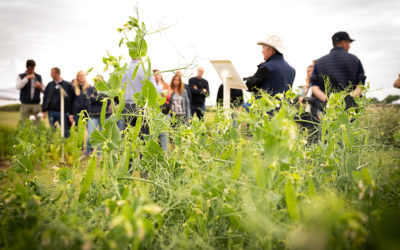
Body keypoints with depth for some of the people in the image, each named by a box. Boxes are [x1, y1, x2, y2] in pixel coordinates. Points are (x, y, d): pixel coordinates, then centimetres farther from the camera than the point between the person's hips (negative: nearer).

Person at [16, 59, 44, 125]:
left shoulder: (39, 77, 11)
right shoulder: (20, 77, 5)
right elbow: (18, 87, -14)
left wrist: (40, 87, -8)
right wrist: (27, 78, -17)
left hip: (36, 105, 2)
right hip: (25, 105, -2)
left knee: (37, 124, -1)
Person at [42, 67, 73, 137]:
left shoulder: (67, 85, -2)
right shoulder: (50, 85, 9)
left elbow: (71, 99, -1)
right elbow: (45, 98, 10)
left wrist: (69, 113, -5)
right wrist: (44, 110, 3)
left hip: (62, 112, -3)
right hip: (51, 111, 3)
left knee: (65, 131, -1)